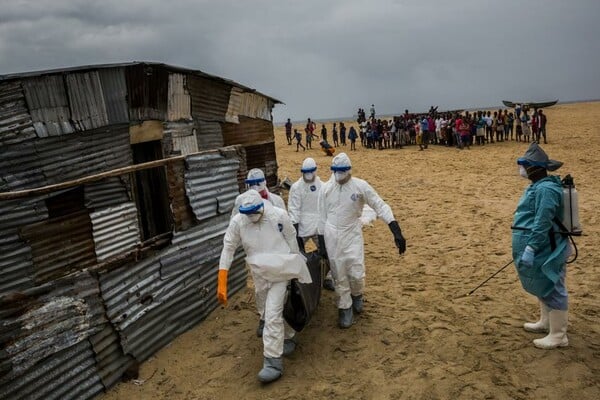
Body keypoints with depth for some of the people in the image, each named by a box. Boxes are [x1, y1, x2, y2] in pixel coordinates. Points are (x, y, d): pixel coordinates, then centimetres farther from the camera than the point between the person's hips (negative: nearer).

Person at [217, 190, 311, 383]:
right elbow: (228, 250, -8)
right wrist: (222, 284, -10)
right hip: (260, 274, 3)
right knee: (277, 309, 20)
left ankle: (273, 362, -4)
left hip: (280, 271, -3)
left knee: (272, 315, -11)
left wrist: (295, 265, 8)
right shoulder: (237, 222, -13)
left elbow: (291, 239, -2)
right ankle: (288, 337, 46)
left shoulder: (279, 215, -17)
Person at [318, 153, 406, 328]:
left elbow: (380, 206, -13)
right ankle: (345, 308, 27)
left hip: (352, 235, -1)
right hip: (332, 236, 1)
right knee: (339, 276, 8)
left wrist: (397, 232, -23)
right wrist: (322, 243, 4)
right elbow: (322, 217, 3)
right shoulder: (325, 188, -6)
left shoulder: (360, 186, -12)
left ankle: (357, 295, 32)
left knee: (357, 274, -3)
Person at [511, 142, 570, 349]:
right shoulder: (538, 186, 11)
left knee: (551, 289, 0)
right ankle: (546, 322, 41)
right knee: (543, 287, 23)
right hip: (541, 248, 11)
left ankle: (558, 336, 11)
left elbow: (542, 223, -27)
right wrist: (529, 247, 24)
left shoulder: (545, 189, -23)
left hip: (546, 251, -11)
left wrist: (530, 248, -27)